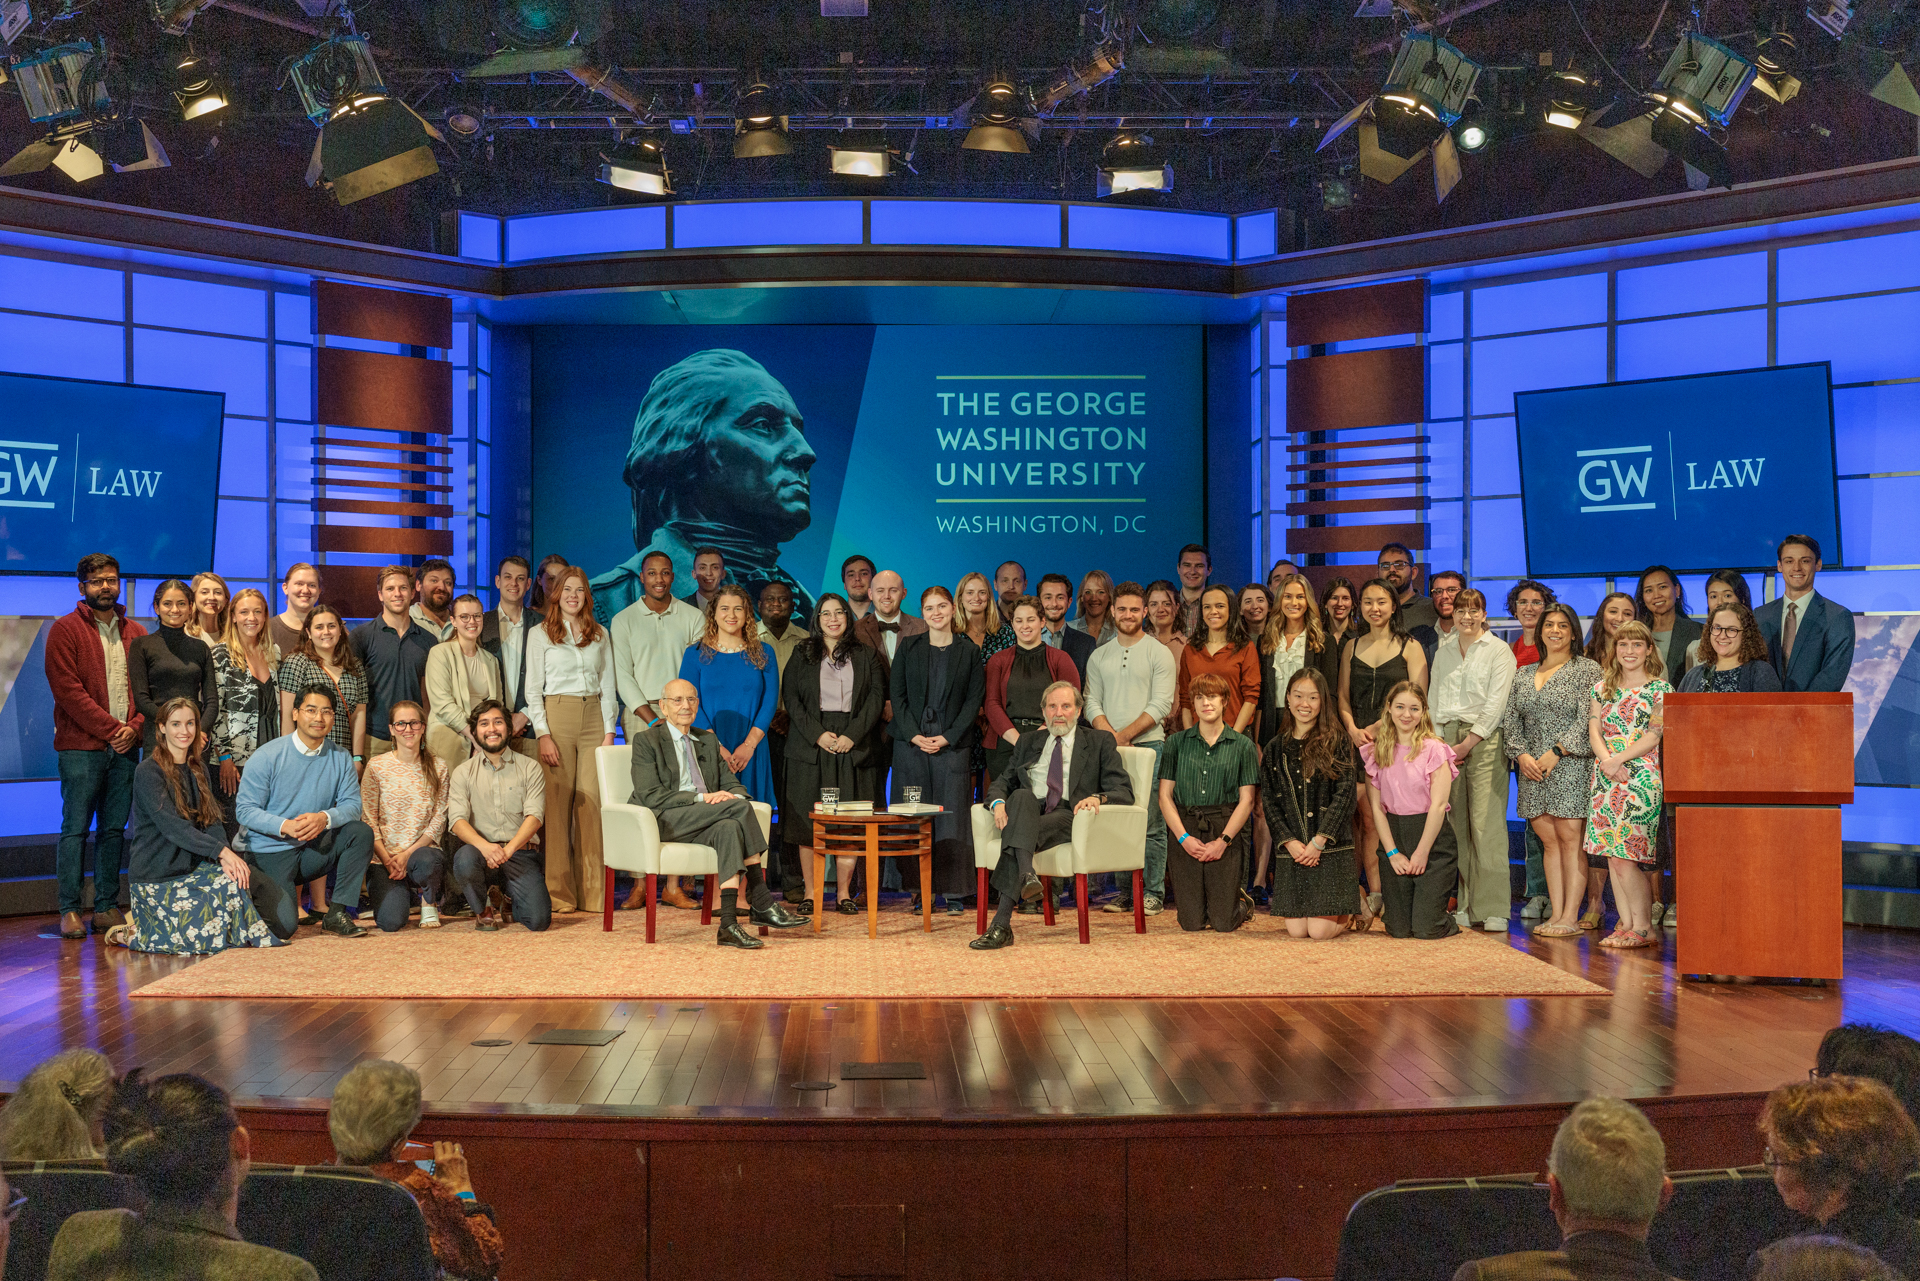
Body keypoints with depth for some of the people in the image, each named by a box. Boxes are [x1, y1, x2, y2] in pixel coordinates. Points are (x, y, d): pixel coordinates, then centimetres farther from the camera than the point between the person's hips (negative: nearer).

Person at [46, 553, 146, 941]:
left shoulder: (135, 633, 16)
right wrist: (110, 729, -12)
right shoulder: (66, 629, 0)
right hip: (81, 746, -4)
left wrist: (134, 728, -5)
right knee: (75, 828, -3)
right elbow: (68, 690, -9)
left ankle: (108, 908, 10)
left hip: (126, 748, 4)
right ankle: (70, 910, 0)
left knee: (114, 829, 6)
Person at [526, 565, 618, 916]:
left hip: (594, 719, 2)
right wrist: (544, 735, -9)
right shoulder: (541, 634, 6)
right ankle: (558, 894, -2)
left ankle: (592, 893, 0)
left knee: (592, 803, -4)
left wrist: (609, 732, 3)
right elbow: (533, 690, 2)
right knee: (557, 804, -6)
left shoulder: (600, 635, 14)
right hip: (557, 716, -2)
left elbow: (607, 686, 14)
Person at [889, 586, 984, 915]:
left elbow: (975, 699, 2)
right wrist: (914, 735, -8)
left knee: (951, 814, -3)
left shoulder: (969, 651, 7)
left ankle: (954, 892, 1)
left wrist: (948, 737, -9)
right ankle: (921, 890, 5)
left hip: (953, 743, -1)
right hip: (911, 741, 1)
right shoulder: (908, 648, 9)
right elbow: (897, 694, 5)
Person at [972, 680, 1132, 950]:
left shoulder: (1100, 742, 16)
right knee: (1022, 795, -35)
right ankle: (1026, 875, -56)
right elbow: (1001, 783, 21)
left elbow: (1124, 792, 6)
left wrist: (1098, 798, -18)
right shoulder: (1028, 742, 27)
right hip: (1028, 811, 3)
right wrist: (998, 802, -5)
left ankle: (1001, 923, -46)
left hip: (1069, 815, -2)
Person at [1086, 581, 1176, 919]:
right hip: (1109, 749, 3)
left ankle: (1153, 892, 0)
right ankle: (1126, 890, 10)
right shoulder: (1099, 657, 15)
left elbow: (1161, 704, -5)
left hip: (1149, 745, -3)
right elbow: (1092, 703, 9)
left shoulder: (1159, 654, 3)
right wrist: (1110, 735, -9)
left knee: (1152, 823, -5)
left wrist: (1125, 734, -13)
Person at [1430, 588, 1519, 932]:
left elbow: (1496, 703, -4)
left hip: (1484, 739, -4)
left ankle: (1494, 909, -8)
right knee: (1455, 823, -1)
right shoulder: (1443, 652, 17)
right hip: (1447, 737, 4)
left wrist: (1468, 743, -10)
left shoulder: (1499, 650, 2)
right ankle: (1463, 905, 3)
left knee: (1486, 823, -10)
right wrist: (1438, 742, 3)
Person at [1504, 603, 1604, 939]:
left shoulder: (1587, 670, 2)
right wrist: (1521, 754, -4)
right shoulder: (1523, 675, 17)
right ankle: (1556, 914, 5)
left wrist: (1556, 752, -14)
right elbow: (1510, 721, 12)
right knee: (1548, 839, 3)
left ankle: (1571, 916, -6)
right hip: (1532, 767, 5)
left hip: (1571, 763, -5)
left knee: (1570, 837, -7)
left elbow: (1587, 720, -7)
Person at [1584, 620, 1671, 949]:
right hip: (1606, 778, 5)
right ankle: (1626, 924, 9)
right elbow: (1594, 729, 6)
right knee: (1612, 855, 4)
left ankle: (1643, 927, -2)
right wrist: (1606, 760, -12)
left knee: (1624, 855, -11)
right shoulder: (1602, 688, 15)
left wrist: (1619, 759, -15)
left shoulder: (1660, 689, 1)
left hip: (1641, 777, -5)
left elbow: (1655, 734, -8)